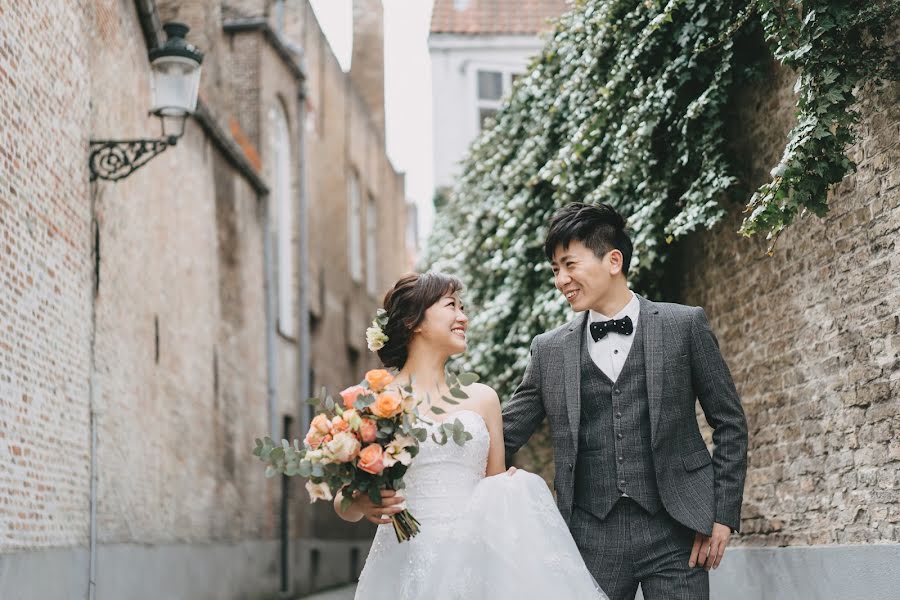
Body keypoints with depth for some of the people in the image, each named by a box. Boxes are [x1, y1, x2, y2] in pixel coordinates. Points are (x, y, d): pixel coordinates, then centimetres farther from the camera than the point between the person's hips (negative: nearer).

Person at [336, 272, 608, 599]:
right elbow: (344, 502, 3)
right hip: (408, 563, -2)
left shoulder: (481, 398, 12)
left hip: (477, 560, 3)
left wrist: (516, 493, -6)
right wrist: (362, 505, -21)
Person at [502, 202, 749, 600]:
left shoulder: (685, 326, 3)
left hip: (673, 528, -2)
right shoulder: (549, 350, 8)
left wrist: (723, 515, -1)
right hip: (591, 535, 2)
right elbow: (504, 435, 11)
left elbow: (729, 423, 5)